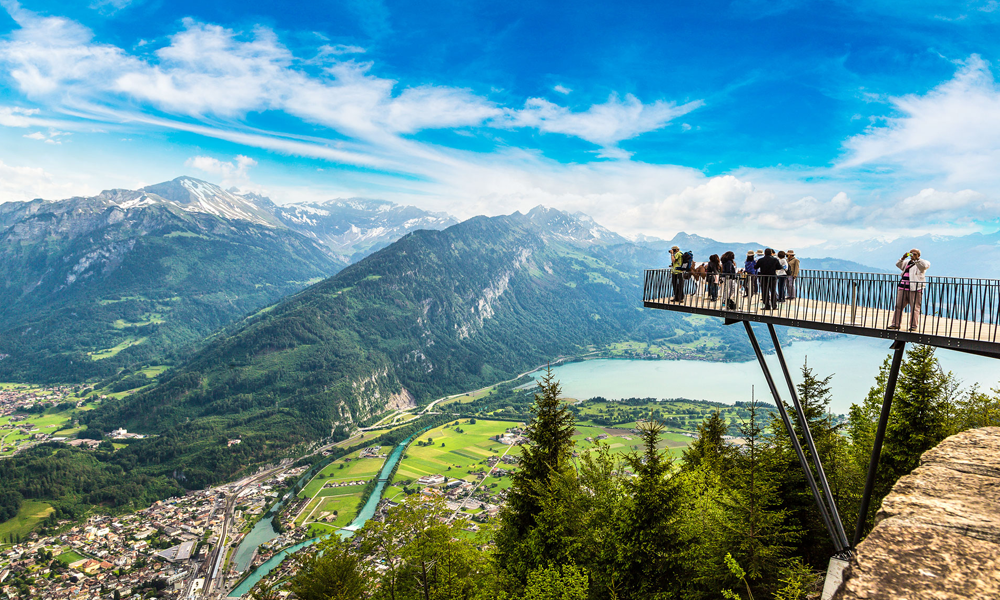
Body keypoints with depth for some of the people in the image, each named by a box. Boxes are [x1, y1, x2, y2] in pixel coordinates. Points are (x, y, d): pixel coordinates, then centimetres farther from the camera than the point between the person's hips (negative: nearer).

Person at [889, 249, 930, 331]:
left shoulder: (920, 263, 4)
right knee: (898, 306, 2)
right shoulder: (907, 262, 21)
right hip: (903, 288, 5)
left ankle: (913, 326, 0)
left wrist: (916, 259, -22)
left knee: (914, 307, -5)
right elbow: (898, 265, 9)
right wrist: (903, 258, -6)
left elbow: (925, 265, -16)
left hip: (915, 288, -5)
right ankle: (895, 324, 6)